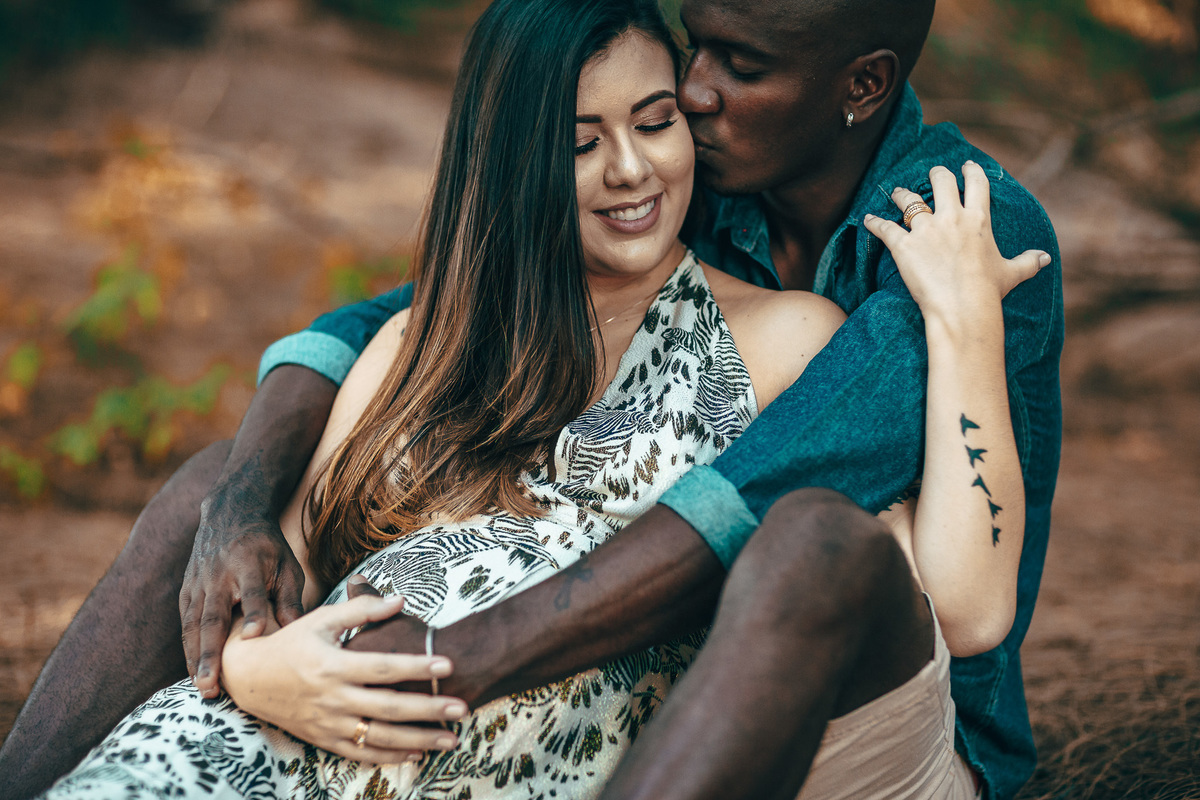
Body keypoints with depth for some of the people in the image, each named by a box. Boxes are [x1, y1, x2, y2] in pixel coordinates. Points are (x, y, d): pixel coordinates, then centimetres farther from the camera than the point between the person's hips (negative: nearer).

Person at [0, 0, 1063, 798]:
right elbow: (368, 341, -4)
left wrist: (457, 661, -38)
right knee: (212, 484, -3)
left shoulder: (988, 240, -19)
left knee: (810, 540, -43)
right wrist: (243, 511, -23)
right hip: (646, 693, 6)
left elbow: (748, 511, -34)